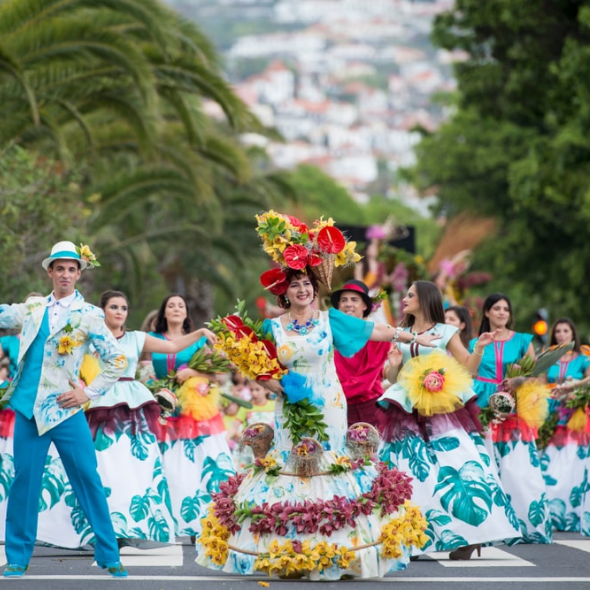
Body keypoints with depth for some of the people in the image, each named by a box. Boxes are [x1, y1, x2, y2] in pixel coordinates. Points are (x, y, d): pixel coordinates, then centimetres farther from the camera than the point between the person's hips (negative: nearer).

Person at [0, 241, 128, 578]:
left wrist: (89, 393, -5)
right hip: (28, 407, 3)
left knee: (88, 479, -1)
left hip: (65, 409, -3)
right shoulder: (32, 308, 11)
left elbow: (117, 360, 1)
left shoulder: (88, 316, 0)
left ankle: (109, 557, 7)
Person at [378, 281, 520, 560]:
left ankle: (466, 537, -9)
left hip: (444, 410, -3)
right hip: (410, 413, 3)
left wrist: (479, 348, -13)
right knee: (413, 473, -4)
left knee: (455, 467, -12)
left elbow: (468, 369, 2)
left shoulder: (446, 332, 6)